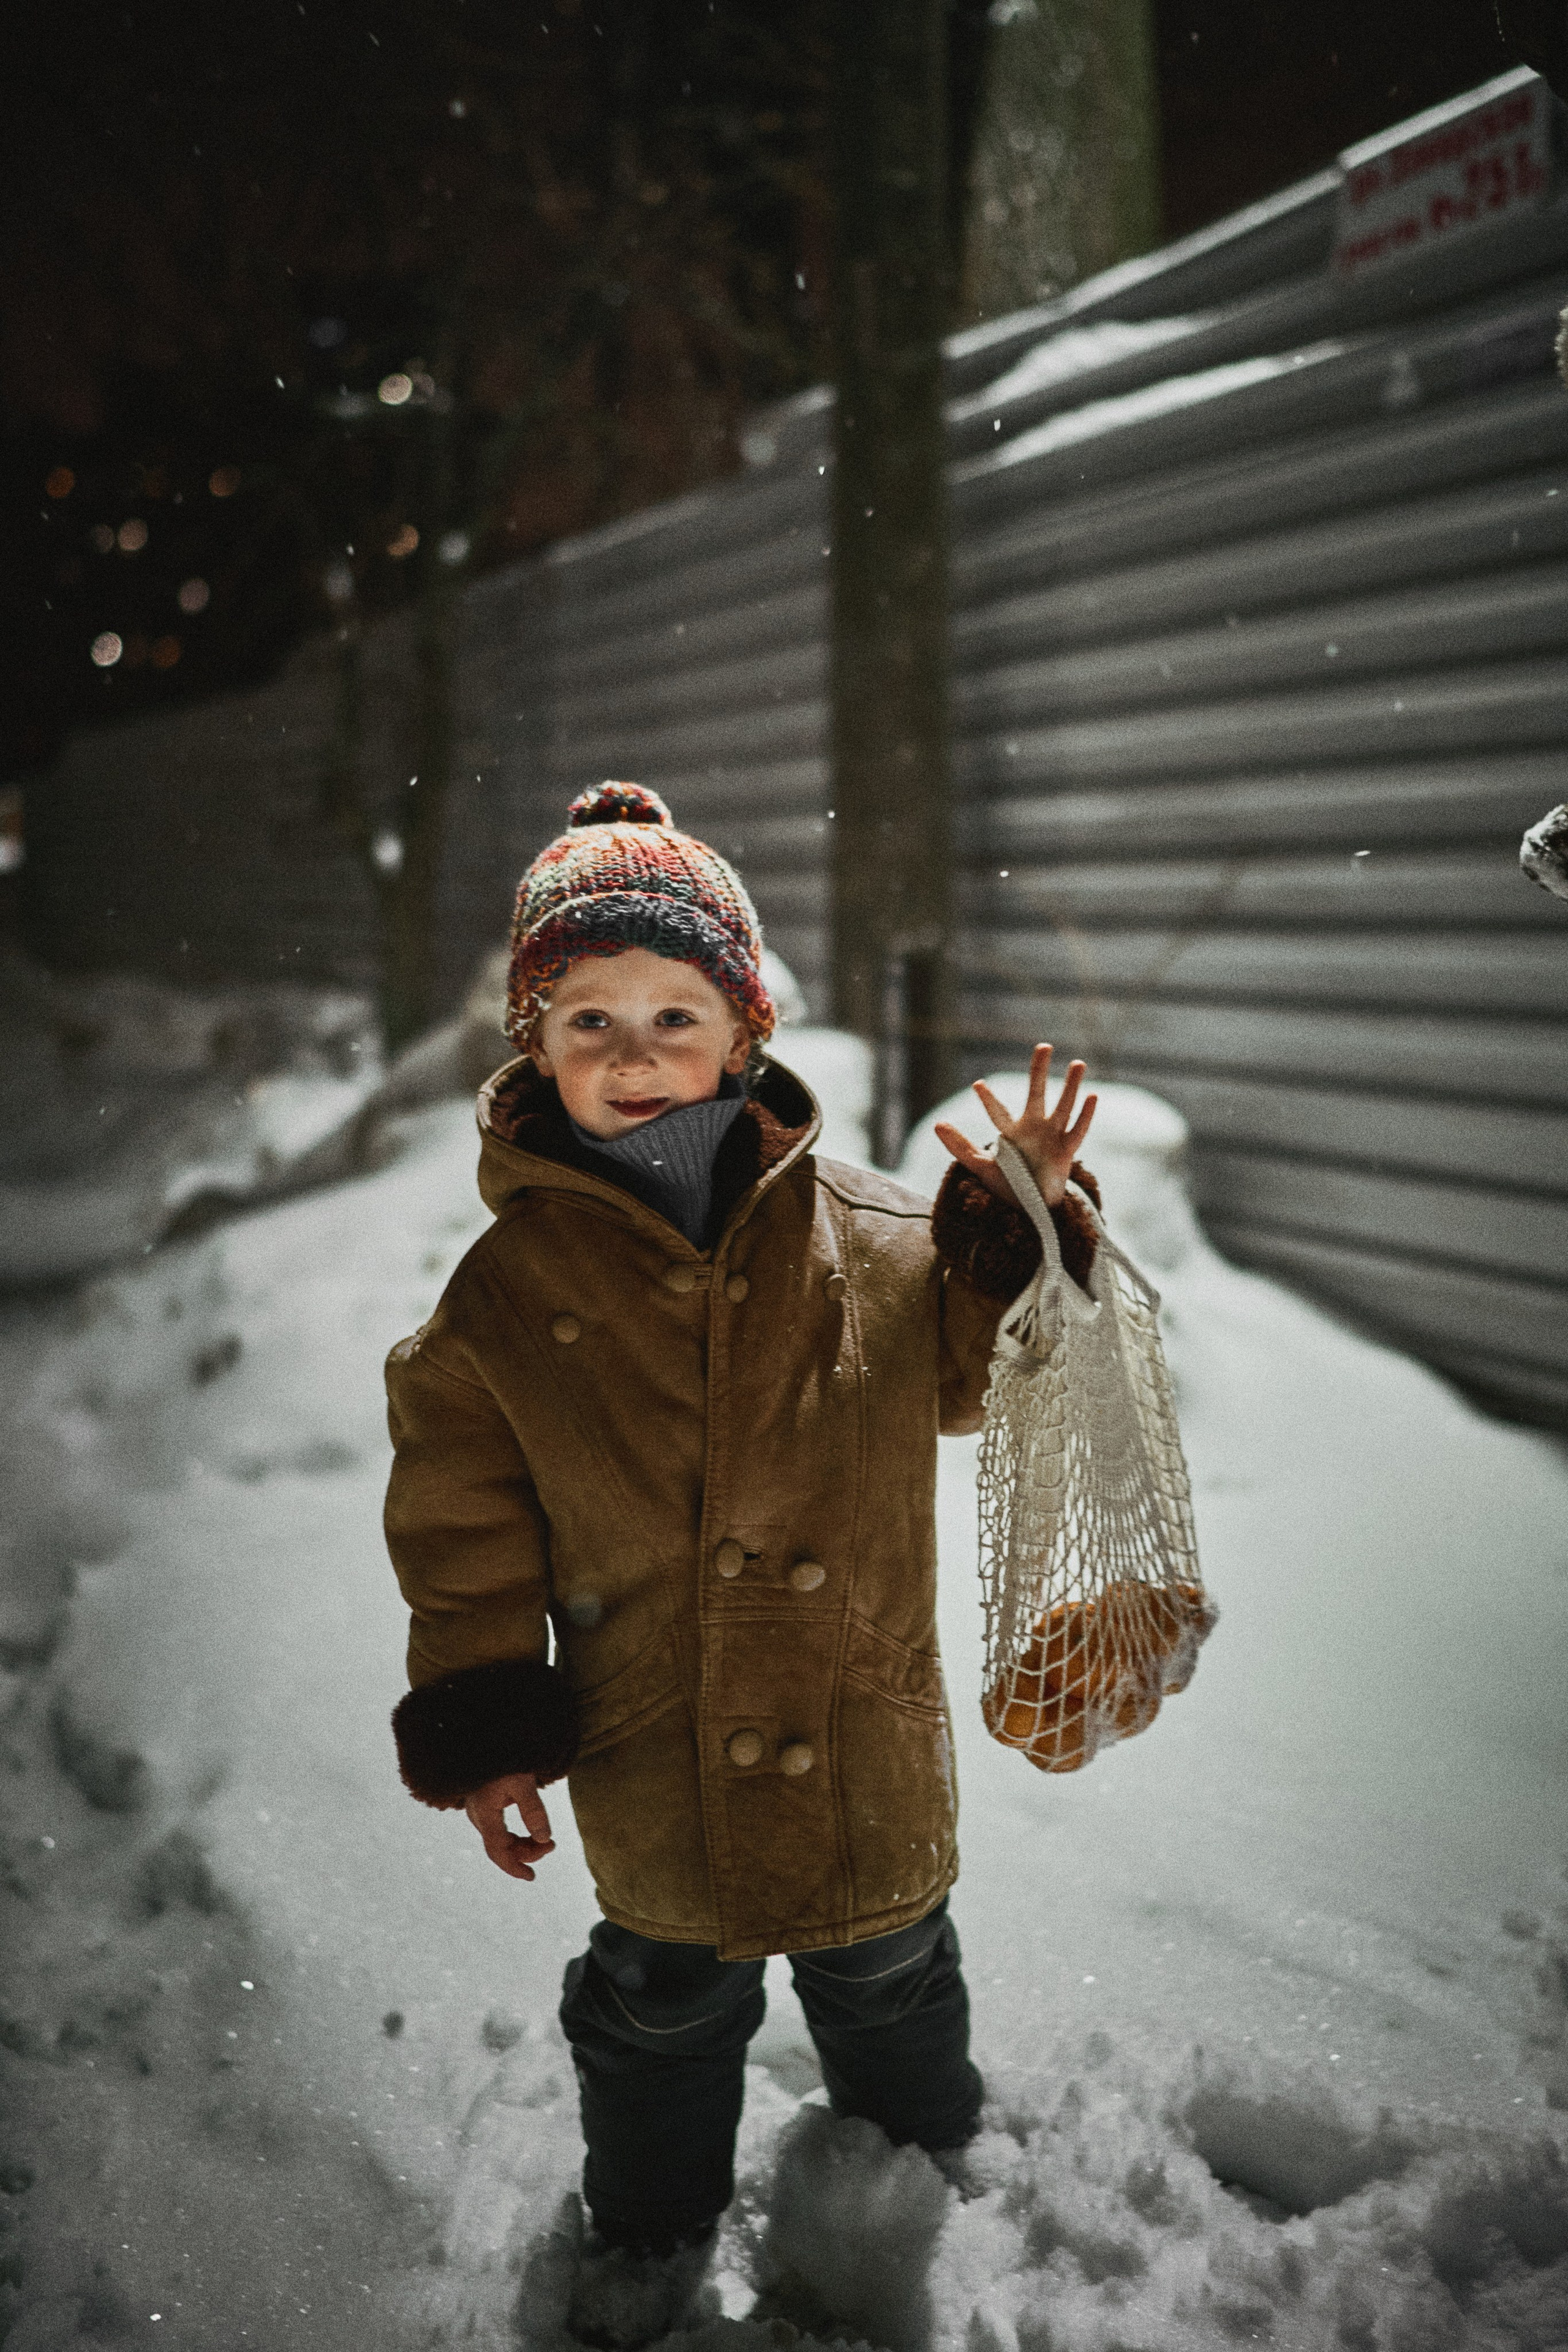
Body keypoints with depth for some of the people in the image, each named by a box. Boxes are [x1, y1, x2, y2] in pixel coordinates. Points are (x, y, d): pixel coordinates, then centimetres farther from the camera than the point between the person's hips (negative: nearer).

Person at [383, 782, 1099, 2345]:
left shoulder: (870, 1242, -11)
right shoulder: (508, 1288, -11)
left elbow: (978, 1376, 2)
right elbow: (463, 1522, -4)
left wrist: (1023, 1229, -15)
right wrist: (480, 1729, -6)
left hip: (861, 1733, 1)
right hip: (655, 1754, -1)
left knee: (886, 1976, 24)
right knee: (666, 2001, 20)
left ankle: (923, 2180, 55)